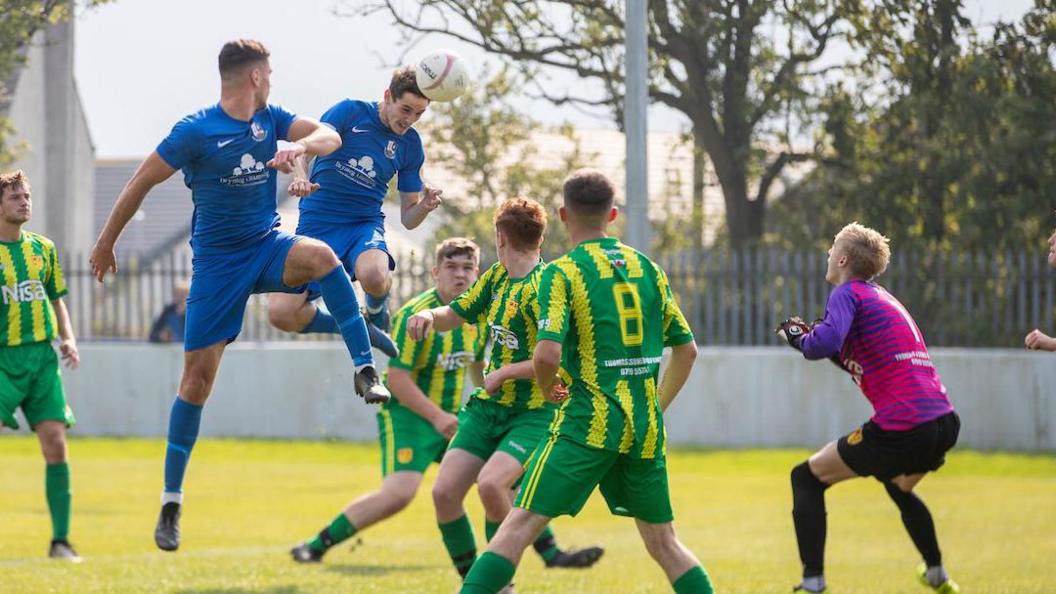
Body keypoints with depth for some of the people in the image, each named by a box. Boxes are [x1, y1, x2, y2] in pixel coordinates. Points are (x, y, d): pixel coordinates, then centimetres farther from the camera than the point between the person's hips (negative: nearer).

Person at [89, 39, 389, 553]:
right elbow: (142, 182, -3)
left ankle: (365, 371, -26)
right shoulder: (195, 132, -12)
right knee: (197, 376, -5)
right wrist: (106, 242, 3)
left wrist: (300, 145, -32)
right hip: (216, 260, -3)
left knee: (320, 255, -32)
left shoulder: (270, 120, 2)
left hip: (268, 246, 3)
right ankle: (171, 500, 6)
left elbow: (330, 136, -10)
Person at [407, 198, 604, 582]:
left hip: (533, 413, -8)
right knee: (445, 492, -3)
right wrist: (429, 315, -7)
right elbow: (454, 315, 15)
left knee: (491, 483, -30)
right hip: (486, 407, 8)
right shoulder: (498, 276, 7)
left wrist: (505, 372, -18)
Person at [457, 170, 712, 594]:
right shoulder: (647, 268, 11)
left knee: (520, 524, -7)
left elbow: (547, 354, -18)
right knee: (663, 542, 15)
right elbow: (686, 350, 15)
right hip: (645, 429, 5)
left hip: (590, 424, -5)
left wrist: (547, 389, 3)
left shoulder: (562, 273, -5)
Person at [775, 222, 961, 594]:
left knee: (807, 479, 4)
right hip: (945, 424, 9)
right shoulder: (884, 299, 24)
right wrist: (838, 354, 24)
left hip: (902, 430, -9)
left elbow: (824, 342, -21)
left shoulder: (849, 293, -2)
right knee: (900, 487, 40)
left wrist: (799, 337, 0)